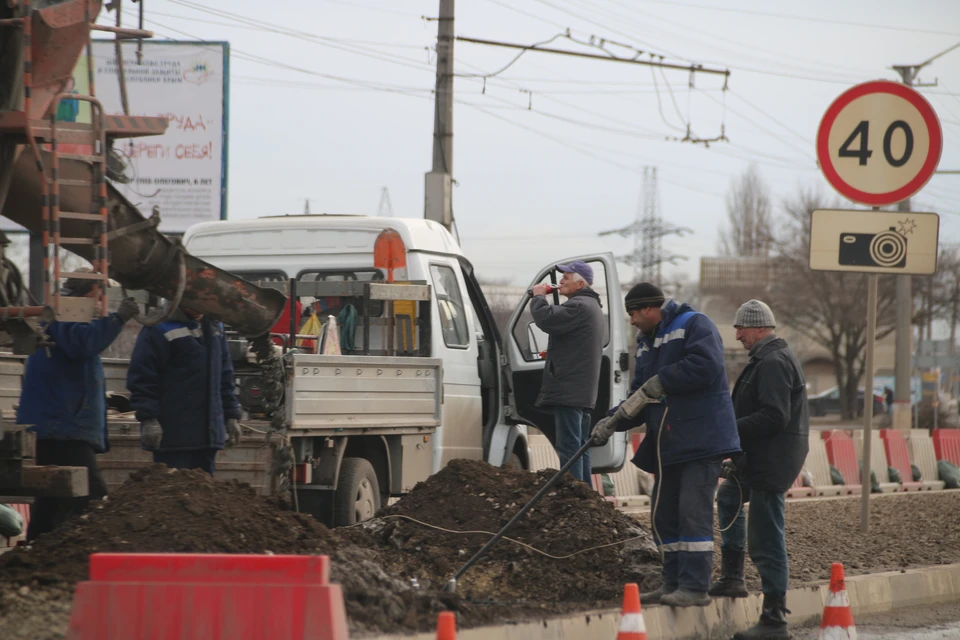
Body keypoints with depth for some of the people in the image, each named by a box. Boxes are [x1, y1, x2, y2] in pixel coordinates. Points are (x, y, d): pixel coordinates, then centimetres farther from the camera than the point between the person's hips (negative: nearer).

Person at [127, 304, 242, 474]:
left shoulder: (215, 328, 17)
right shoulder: (159, 330, -8)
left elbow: (225, 377, 24)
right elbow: (142, 376, -12)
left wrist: (232, 416, 19)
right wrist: (148, 419, -18)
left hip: (207, 434, 7)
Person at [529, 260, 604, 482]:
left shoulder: (579, 306, -15)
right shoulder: (591, 306, 22)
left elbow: (546, 319, -24)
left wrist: (538, 297, -7)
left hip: (569, 389, -11)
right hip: (583, 392, 11)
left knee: (569, 446, -13)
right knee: (580, 447, 13)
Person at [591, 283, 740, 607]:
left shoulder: (694, 325, -7)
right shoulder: (646, 343, 20)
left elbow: (706, 365, -24)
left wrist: (663, 380, -16)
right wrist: (613, 421, 2)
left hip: (701, 440, -9)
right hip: (668, 444, 9)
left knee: (693, 512, -12)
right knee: (665, 515, 10)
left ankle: (695, 587, -13)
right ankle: (673, 583, 16)